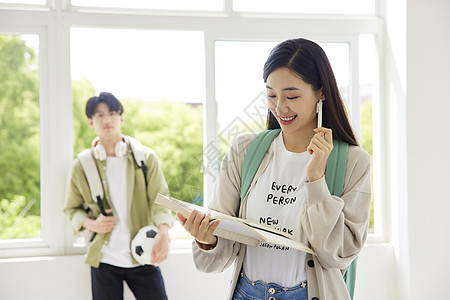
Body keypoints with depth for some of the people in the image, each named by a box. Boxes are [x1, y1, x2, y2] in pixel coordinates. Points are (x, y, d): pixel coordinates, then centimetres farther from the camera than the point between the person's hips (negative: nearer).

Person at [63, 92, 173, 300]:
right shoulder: (82, 166, 2)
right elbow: (71, 208, 14)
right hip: (104, 259, 1)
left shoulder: (145, 157, 0)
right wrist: (90, 223, -8)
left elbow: (159, 199, -5)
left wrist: (163, 232, -25)